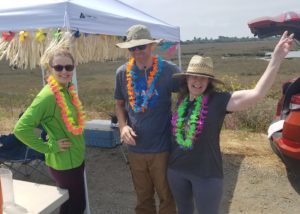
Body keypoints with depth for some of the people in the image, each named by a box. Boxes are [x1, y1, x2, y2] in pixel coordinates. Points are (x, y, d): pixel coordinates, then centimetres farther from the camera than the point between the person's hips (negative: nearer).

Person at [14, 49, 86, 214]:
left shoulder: (68, 90, 2)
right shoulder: (48, 95, -23)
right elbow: (21, 128, -27)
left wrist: (78, 150, 9)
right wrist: (49, 147, -20)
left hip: (76, 159, 8)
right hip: (63, 163, -8)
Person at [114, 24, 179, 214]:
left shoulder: (169, 71, -13)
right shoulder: (123, 73, -3)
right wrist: (123, 126, -6)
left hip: (162, 148, -3)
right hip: (135, 148, 3)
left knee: (166, 197, 16)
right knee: (143, 198, 21)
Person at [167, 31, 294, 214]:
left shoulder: (219, 101, -16)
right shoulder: (182, 100, -2)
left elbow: (257, 94, -27)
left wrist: (277, 58, -33)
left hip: (207, 174, -4)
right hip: (176, 169, 4)